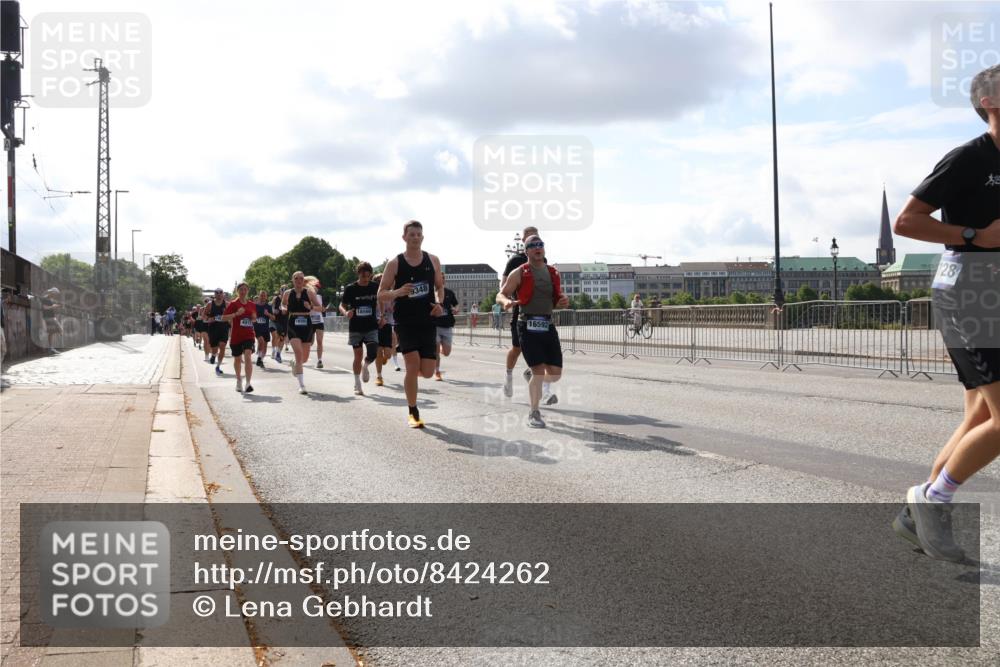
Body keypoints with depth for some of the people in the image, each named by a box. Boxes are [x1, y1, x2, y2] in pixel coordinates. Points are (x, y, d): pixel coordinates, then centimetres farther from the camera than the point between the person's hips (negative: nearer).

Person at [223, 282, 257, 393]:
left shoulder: (252, 304, 8)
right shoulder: (233, 304, -3)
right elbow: (223, 318, -9)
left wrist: (254, 318, -1)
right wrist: (236, 314, -22)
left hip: (248, 335, 1)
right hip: (236, 336, -1)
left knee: (248, 356, -19)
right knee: (237, 359, 13)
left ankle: (248, 383, -22)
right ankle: (239, 381, 36)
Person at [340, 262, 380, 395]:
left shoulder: (375, 287, -1)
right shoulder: (350, 288, -6)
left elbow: (379, 302, 15)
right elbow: (342, 305, -1)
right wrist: (346, 313, -23)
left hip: (371, 327, 1)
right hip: (355, 327, -1)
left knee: (373, 353, -15)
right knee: (358, 355, 3)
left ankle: (365, 366, 21)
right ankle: (357, 385, 16)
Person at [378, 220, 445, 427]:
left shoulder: (432, 261, 5)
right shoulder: (395, 263, -3)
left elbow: (440, 286, 18)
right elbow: (381, 295, -1)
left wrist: (439, 303, -3)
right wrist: (397, 292, -22)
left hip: (428, 322, 3)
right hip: (405, 322, -3)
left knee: (427, 372, -2)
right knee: (413, 366, -10)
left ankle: (411, 371, 37)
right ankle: (413, 413, 7)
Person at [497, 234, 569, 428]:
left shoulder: (553, 273, 14)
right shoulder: (519, 273, -1)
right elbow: (500, 295, 0)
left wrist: (564, 301, 0)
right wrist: (506, 301, -23)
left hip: (548, 325, 5)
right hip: (528, 326, -5)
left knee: (555, 374, 2)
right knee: (539, 371, -10)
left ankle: (534, 381, 36)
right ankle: (534, 413, 8)